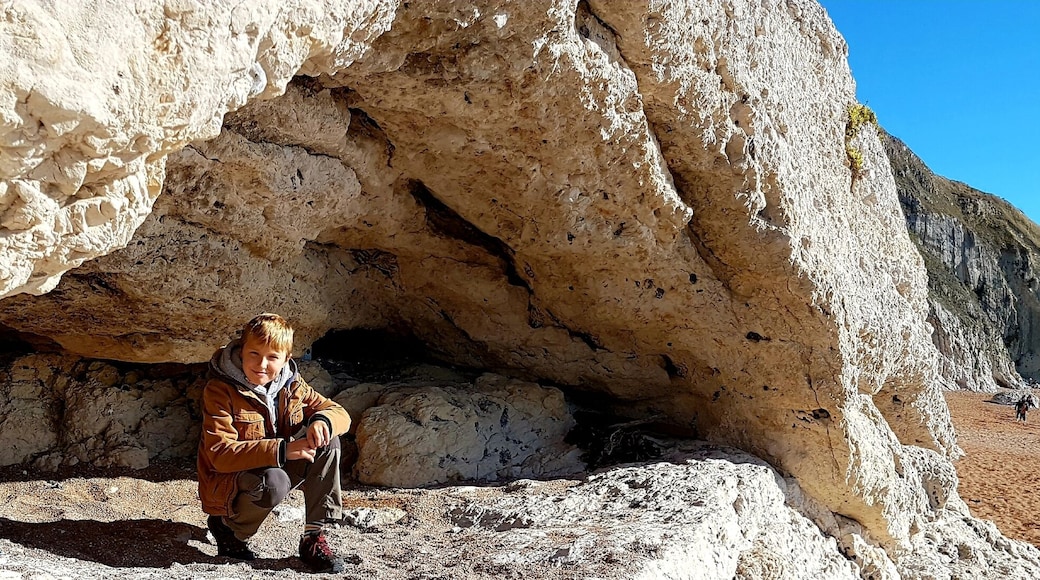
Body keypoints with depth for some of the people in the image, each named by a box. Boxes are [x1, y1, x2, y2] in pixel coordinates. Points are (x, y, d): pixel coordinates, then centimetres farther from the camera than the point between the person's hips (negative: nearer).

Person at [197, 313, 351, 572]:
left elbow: (340, 413, 1)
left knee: (326, 438, -16)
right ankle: (227, 527, -3)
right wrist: (282, 450, -37)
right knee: (273, 482, -38)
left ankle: (314, 535, -11)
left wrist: (322, 420, -25)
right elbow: (220, 454, -28)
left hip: (278, 468, 6)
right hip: (228, 482, -6)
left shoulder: (290, 384, -2)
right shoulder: (219, 390, -19)